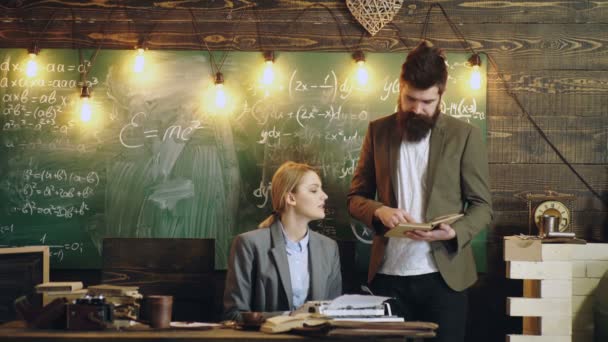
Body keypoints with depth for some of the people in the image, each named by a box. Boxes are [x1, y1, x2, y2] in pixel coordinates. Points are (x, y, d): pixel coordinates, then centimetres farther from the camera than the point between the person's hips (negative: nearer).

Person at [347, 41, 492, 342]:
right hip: (388, 275, 2)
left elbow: (482, 206, 1)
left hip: (442, 276, -2)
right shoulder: (378, 131, 7)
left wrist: (454, 232, -19)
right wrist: (378, 210, -13)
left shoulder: (464, 135, 0)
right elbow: (355, 198, 10)